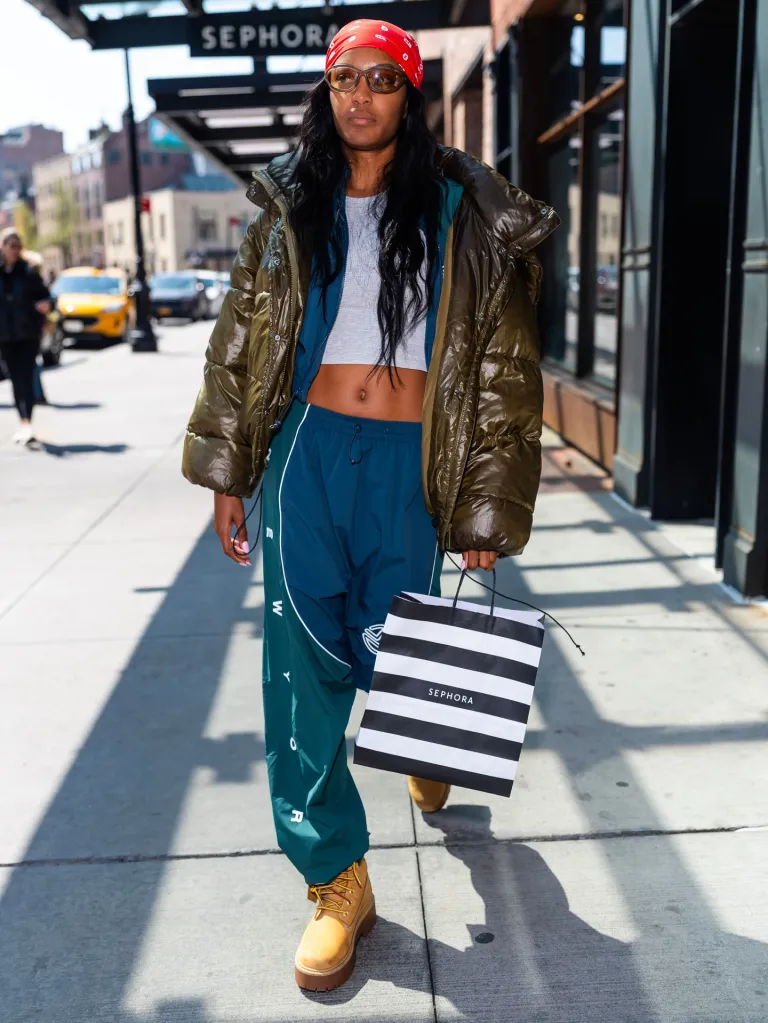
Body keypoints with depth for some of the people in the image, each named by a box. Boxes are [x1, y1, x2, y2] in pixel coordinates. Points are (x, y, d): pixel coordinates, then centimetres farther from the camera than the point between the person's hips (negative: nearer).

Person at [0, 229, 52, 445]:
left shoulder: (28, 272, 0)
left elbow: (44, 294, 1)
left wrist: (44, 304, -20)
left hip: (28, 333, -2)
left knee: (26, 379, -12)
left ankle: (27, 424, -18)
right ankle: (24, 424, 22)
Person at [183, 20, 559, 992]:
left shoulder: (463, 213, 3)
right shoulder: (288, 207, 9)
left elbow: (502, 365, 0)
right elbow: (238, 343, 10)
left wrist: (488, 509, -5)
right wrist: (225, 473, 6)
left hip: (410, 459, -1)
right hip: (306, 449, 2)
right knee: (302, 666, -1)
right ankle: (336, 878, 14)